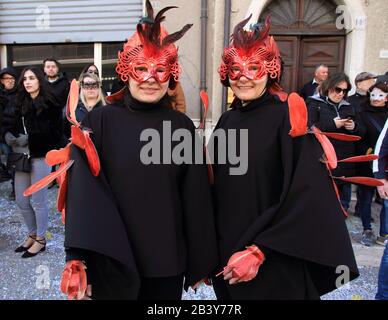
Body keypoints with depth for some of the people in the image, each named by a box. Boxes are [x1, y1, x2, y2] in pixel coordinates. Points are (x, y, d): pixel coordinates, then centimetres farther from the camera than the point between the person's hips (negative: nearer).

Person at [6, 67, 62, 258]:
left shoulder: (50, 104, -7)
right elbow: (14, 127, 15)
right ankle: (32, 235, 32)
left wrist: (29, 139, -19)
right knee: (21, 201, 12)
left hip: (40, 156, -6)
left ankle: (40, 240, 20)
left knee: (38, 200, 3)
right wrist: (10, 136, -7)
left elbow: (54, 133, -13)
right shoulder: (21, 103, 12)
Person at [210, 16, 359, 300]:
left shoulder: (290, 118, -12)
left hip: (277, 265, -5)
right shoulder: (226, 122, 4)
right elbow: (217, 192, 9)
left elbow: (305, 195, -18)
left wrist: (258, 251, -19)